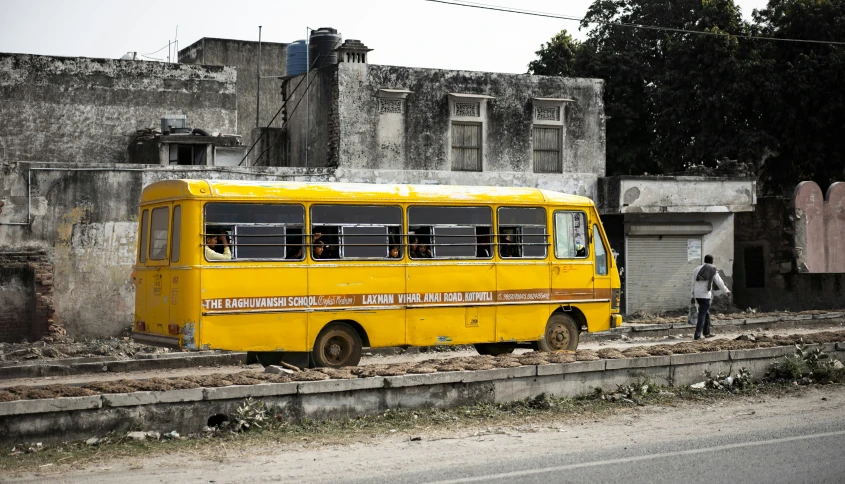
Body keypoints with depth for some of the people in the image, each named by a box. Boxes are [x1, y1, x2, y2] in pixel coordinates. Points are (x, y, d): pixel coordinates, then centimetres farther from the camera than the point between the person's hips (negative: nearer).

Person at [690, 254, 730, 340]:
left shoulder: (697, 269, 10)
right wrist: (726, 291, 19)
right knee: (702, 315, -5)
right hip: (705, 295, -5)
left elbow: (693, 284, 11)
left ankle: (707, 333, 27)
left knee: (706, 313, 20)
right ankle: (697, 335, -12)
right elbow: (719, 282, 4)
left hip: (697, 295, 6)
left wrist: (692, 296, 16)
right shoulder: (713, 270, -3)